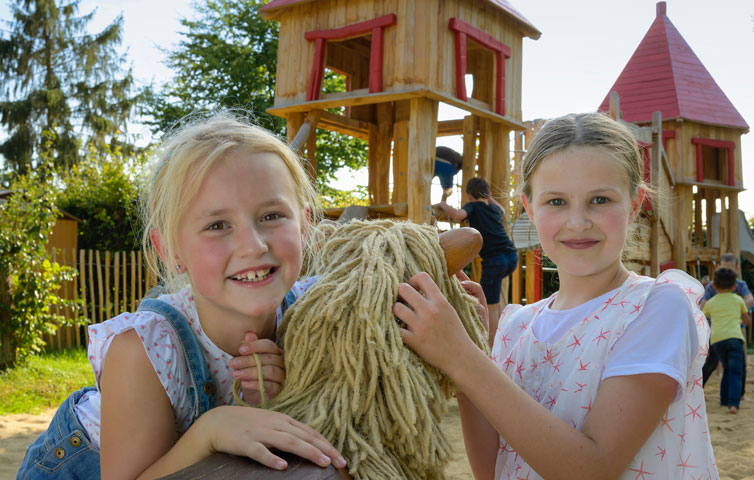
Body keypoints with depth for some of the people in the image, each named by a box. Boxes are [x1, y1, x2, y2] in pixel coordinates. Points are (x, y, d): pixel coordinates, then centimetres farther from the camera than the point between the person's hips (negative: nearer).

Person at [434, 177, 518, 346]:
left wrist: (443, 205, -4)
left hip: (495, 259, -7)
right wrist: (489, 197, 51)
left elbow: (458, 215, -20)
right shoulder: (495, 209, 20)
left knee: (491, 306, 0)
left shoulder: (474, 206, 2)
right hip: (512, 256, 7)